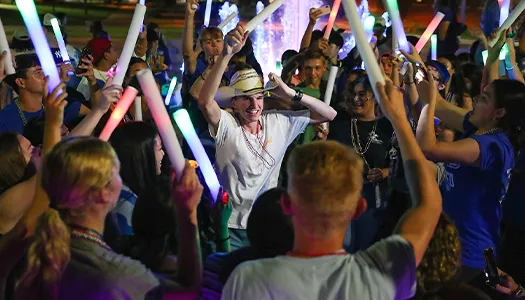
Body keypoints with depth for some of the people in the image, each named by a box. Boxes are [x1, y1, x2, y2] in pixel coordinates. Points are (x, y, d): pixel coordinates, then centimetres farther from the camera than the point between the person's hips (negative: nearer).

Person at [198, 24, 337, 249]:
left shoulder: (279, 121, -1)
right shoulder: (227, 125, -13)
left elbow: (329, 114, 0)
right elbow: (205, 101, -34)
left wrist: (291, 94, -12)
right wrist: (227, 54, -42)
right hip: (232, 226, -3)